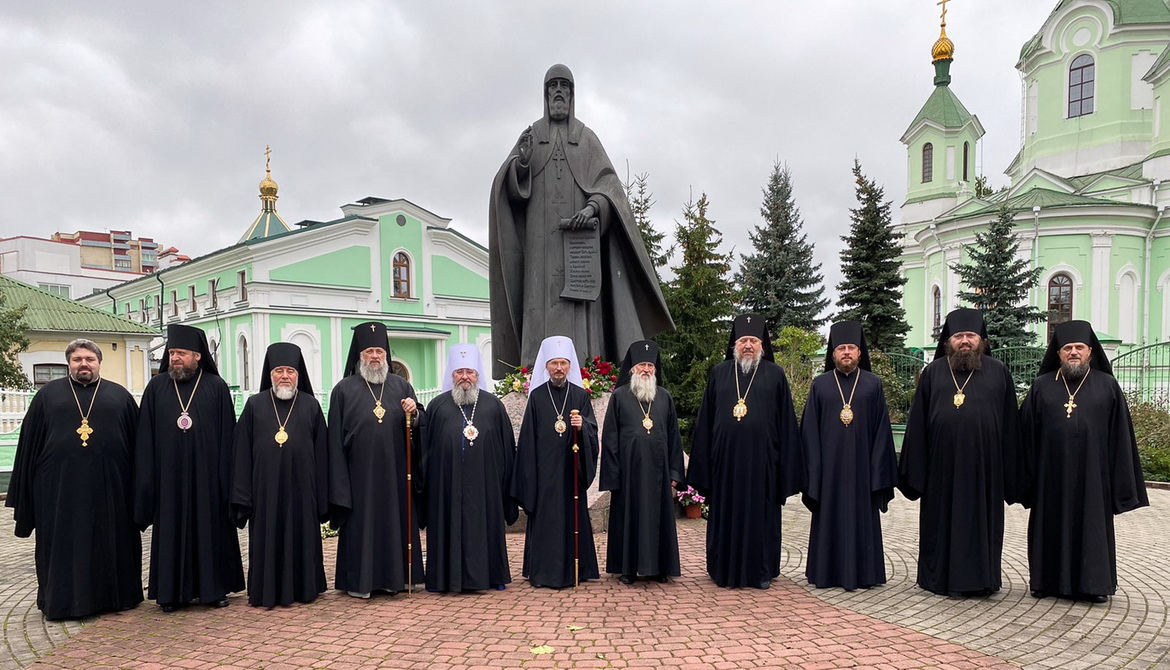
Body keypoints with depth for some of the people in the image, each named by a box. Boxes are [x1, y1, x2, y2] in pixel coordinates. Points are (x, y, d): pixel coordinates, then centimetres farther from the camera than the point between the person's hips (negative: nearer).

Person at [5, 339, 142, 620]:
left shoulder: (120, 395, 8)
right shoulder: (48, 394, 9)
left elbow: (137, 441, 7)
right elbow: (29, 443, 9)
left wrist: (139, 486, 3)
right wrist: (24, 491, 4)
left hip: (110, 487, 0)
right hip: (59, 487, 0)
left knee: (110, 542, 7)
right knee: (63, 545, 6)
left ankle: (114, 596, 19)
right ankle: (62, 601, 19)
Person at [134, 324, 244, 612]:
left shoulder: (216, 387, 0)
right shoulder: (156, 387, 5)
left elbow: (226, 435, 0)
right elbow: (146, 437, 5)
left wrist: (225, 474, -5)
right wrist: (148, 478, -1)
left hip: (206, 474, -1)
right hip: (169, 475, 1)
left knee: (210, 529, 5)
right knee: (171, 531, 7)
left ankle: (214, 587, 16)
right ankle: (172, 591, 18)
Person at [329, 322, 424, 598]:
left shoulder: (401, 386, 9)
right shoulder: (344, 389, 3)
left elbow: (420, 425, 10)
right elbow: (336, 438, 0)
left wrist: (414, 413, -13)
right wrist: (339, 480, -5)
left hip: (395, 473, 2)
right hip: (360, 473, -2)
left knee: (395, 521, 7)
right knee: (361, 522, 2)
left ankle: (393, 577, 19)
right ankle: (359, 581, 14)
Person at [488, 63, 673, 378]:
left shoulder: (587, 137, 16)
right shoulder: (531, 135, 16)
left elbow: (609, 182, 5)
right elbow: (510, 188, 8)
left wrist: (593, 207, -15)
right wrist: (522, 162, -13)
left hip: (580, 242, 0)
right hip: (541, 244, 0)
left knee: (580, 323, -7)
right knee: (542, 317, -8)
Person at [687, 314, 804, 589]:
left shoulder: (775, 375, 4)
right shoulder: (718, 374, 7)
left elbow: (786, 423, 4)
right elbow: (705, 421, 8)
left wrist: (786, 463, -1)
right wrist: (704, 461, 3)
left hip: (761, 459, -1)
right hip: (726, 459, 1)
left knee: (761, 513, 7)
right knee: (726, 514, 8)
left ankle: (761, 571, 20)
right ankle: (724, 570, 20)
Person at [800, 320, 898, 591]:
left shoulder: (873, 384, 4)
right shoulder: (820, 385, 4)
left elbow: (881, 428, 3)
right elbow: (810, 430, 3)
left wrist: (878, 468, -4)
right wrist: (813, 470, -4)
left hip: (861, 465, 0)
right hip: (829, 466, 0)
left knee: (862, 517, 5)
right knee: (830, 517, 6)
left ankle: (862, 572, 17)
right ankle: (828, 572, 15)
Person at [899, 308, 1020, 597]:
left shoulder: (998, 372, 6)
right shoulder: (933, 372, 6)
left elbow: (1009, 424, 6)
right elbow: (917, 423, 5)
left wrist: (1010, 470, 2)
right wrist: (916, 469, 1)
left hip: (983, 464, 0)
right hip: (942, 465, 0)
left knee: (980, 519, 7)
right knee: (942, 519, 7)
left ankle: (980, 579, 19)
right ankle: (941, 578, 18)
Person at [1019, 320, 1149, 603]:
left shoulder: (1107, 386, 4)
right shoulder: (1041, 386, 5)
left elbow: (1120, 434, 4)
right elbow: (1028, 434, 5)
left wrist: (1122, 481, 1)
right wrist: (1028, 475, 1)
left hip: (1091, 473, 0)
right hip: (1051, 473, 1)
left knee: (1092, 525, 7)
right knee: (1052, 525, 7)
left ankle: (1094, 582, 18)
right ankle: (1048, 579, 18)